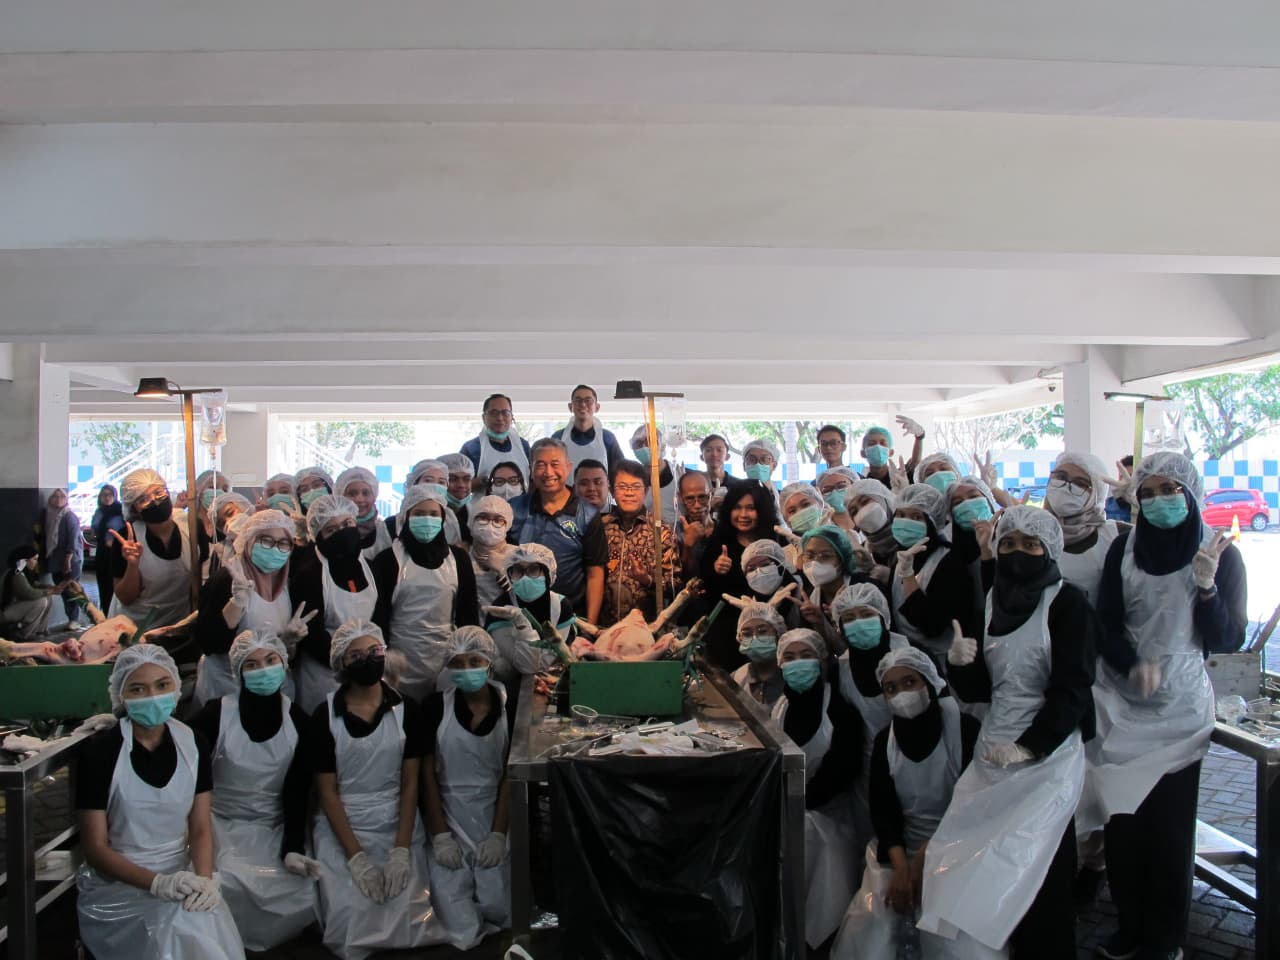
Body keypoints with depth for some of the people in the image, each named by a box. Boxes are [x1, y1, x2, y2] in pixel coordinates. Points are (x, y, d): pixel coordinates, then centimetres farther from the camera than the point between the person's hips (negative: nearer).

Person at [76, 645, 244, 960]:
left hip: (181, 878, 3)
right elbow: (95, 848, -9)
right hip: (117, 884, -3)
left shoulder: (192, 743, 1)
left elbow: (200, 828, 2)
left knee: (210, 929, -26)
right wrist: (158, 883, -22)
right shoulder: (100, 750, -10)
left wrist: (204, 879, -19)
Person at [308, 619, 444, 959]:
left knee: (406, 916, -14)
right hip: (343, 829, -1)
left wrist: (402, 850, -13)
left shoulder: (406, 710, -1)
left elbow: (410, 783, -2)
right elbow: (327, 792, -6)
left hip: (399, 824, 1)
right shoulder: (324, 717, -6)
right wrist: (356, 856, -14)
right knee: (351, 916, -16)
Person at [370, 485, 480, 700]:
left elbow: (468, 611, 8)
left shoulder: (458, 558, 5)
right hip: (402, 661, -2)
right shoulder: (389, 560, -1)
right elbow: (378, 614, -2)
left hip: (448, 659, 2)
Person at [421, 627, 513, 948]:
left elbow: (510, 775, -2)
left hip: (491, 818, 1)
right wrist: (440, 835, -9)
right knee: (460, 929, -9)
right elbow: (427, 772, -4)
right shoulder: (435, 706, -6)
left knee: (498, 909, -6)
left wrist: (498, 834, -8)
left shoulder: (509, 707, -5)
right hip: (447, 819, -1)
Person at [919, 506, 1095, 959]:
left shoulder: (1067, 604, -6)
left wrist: (1028, 748, -17)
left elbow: (1072, 689, -12)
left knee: (1034, 867, -5)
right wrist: (959, 661, -9)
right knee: (968, 857, 4)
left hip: (1046, 756, -5)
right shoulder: (993, 600, 9)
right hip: (993, 752, 5)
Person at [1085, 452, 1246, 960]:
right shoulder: (1124, 548, 0)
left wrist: (1206, 584, -22)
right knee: (1122, 816, 6)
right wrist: (1134, 666, -18)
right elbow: (1106, 625, 1)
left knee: (1168, 822, 3)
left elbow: (1228, 641, -6)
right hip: (1123, 702, 2)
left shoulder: (1220, 554, -4)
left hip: (1180, 708, -2)